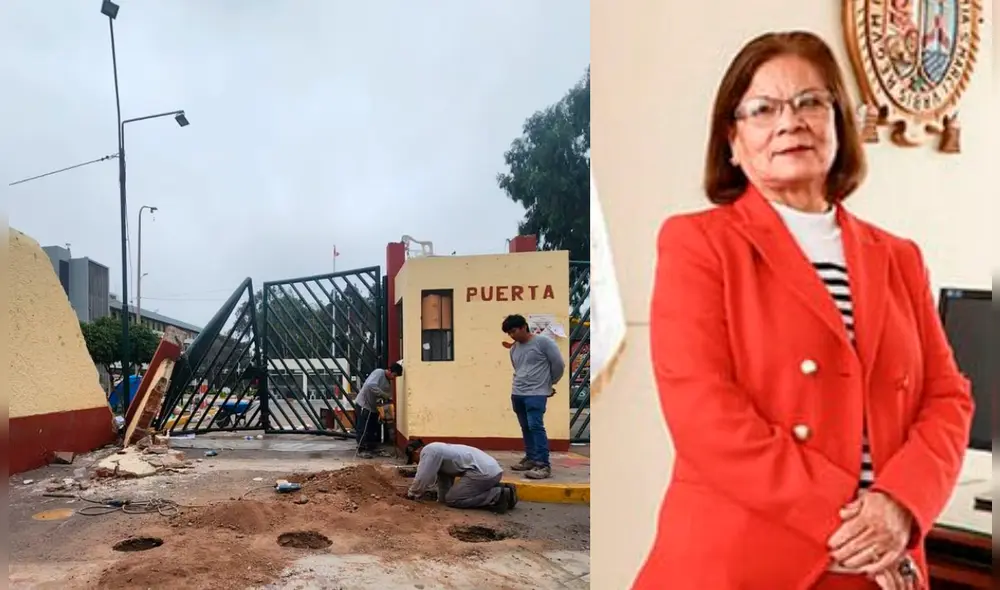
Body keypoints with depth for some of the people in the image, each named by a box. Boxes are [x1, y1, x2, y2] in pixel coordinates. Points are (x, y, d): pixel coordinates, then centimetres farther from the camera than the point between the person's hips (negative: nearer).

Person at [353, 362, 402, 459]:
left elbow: (387, 395, 12)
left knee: (373, 429, 12)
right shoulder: (379, 372, -17)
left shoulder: (388, 382, 10)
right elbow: (371, 385, -32)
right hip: (364, 404, -9)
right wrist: (385, 395, -28)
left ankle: (371, 448, 22)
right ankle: (361, 450, 0)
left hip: (373, 406, 9)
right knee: (363, 428, -5)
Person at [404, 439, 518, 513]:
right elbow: (443, 475, 29)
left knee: (451, 499, -5)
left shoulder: (428, 452, -4)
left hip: (483, 472, -10)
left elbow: (422, 479, -6)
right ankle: (500, 490, 11)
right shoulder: (435, 449, 24)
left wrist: (411, 494, 12)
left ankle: (498, 496, -11)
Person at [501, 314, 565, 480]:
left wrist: (550, 383, 7)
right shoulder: (514, 349, 12)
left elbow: (559, 364, -3)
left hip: (536, 393, -7)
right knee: (526, 428, 11)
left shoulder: (543, 342, -8)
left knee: (536, 426, -14)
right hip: (517, 394, 7)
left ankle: (543, 464, -14)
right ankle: (531, 458, 23)